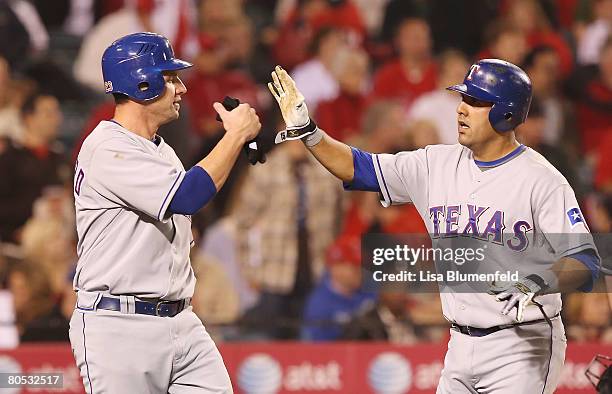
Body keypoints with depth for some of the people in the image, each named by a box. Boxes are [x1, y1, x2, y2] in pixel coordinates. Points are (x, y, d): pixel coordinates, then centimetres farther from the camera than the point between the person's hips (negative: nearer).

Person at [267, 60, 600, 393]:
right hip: (460, 348, 6)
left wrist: (536, 285, -34)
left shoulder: (541, 180, -11)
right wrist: (305, 130, -1)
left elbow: (585, 261, -16)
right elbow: (359, 168, 11)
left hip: (522, 348, -6)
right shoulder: (438, 165, 8)